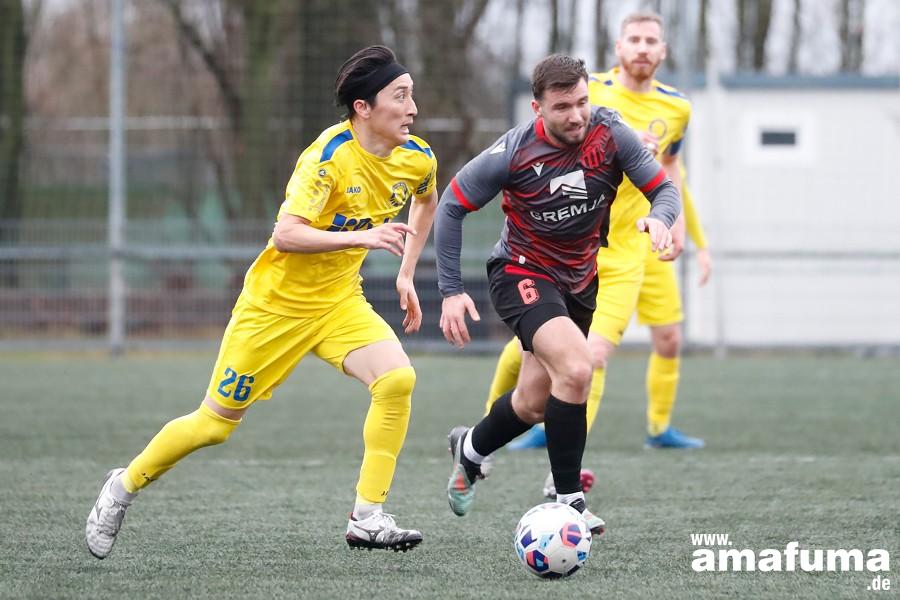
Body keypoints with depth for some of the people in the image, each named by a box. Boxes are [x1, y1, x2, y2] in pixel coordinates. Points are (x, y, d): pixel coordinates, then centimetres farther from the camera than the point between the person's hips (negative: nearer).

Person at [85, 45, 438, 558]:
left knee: (398, 380, -23)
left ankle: (368, 519, -16)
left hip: (339, 302, 5)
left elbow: (427, 203, 20)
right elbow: (286, 234, -36)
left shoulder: (418, 159, -6)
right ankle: (125, 486, 30)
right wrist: (363, 237, -46)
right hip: (277, 302, -5)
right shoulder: (330, 155, -26)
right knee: (216, 423, 5)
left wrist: (407, 273, 13)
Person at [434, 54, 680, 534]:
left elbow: (665, 189, -10)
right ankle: (568, 502, -18)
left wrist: (659, 218, -35)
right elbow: (451, 206, -10)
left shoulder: (611, 134, -15)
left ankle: (469, 449, 46)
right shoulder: (513, 153, -22)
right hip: (522, 274, -5)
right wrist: (451, 291, -13)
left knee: (535, 403, 13)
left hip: (580, 278, 5)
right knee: (575, 368, -28)